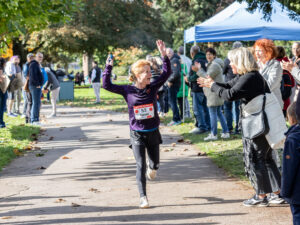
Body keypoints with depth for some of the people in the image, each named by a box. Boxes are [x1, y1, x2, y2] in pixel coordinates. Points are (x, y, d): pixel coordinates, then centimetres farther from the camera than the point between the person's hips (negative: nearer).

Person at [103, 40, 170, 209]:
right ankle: (143, 197, 2)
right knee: (141, 166, -5)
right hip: (137, 134, -2)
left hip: (153, 133, 2)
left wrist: (164, 55, -16)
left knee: (155, 164, 13)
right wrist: (108, 68, -11)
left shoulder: (153, 88, -2)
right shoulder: (128, 90, -6)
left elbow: (167, 73, -6)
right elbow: (107, 86, -5)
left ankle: (151, 169, 51)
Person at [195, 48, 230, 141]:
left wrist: (199, 70, -12)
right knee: (219, 112, 14)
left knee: (212, 113, -7)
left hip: (214, 92, -11)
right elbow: (207, 75, 19)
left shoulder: (215, 65, -16)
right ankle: (226, 132, 15)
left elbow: (207, 77, -17)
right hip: (216, 92, 11)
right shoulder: (212, 64, 19)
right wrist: (199, 70, 9)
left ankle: (213, 134, -4)